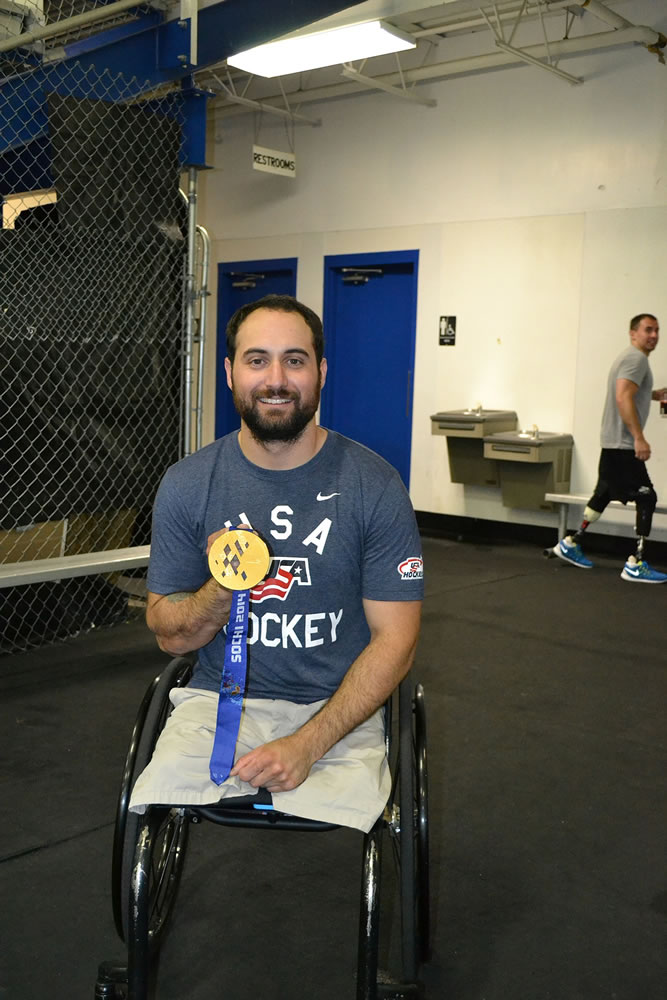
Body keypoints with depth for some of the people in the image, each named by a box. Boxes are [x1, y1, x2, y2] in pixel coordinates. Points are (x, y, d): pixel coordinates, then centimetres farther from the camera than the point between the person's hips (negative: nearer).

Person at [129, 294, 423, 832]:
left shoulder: (374, 485, -6)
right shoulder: (186, 485, 0)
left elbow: (395, 638, -6)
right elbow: (170, 636, 5)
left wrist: (307, 744, -17)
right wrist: (221, 592, -18)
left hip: (338, 708, -1)